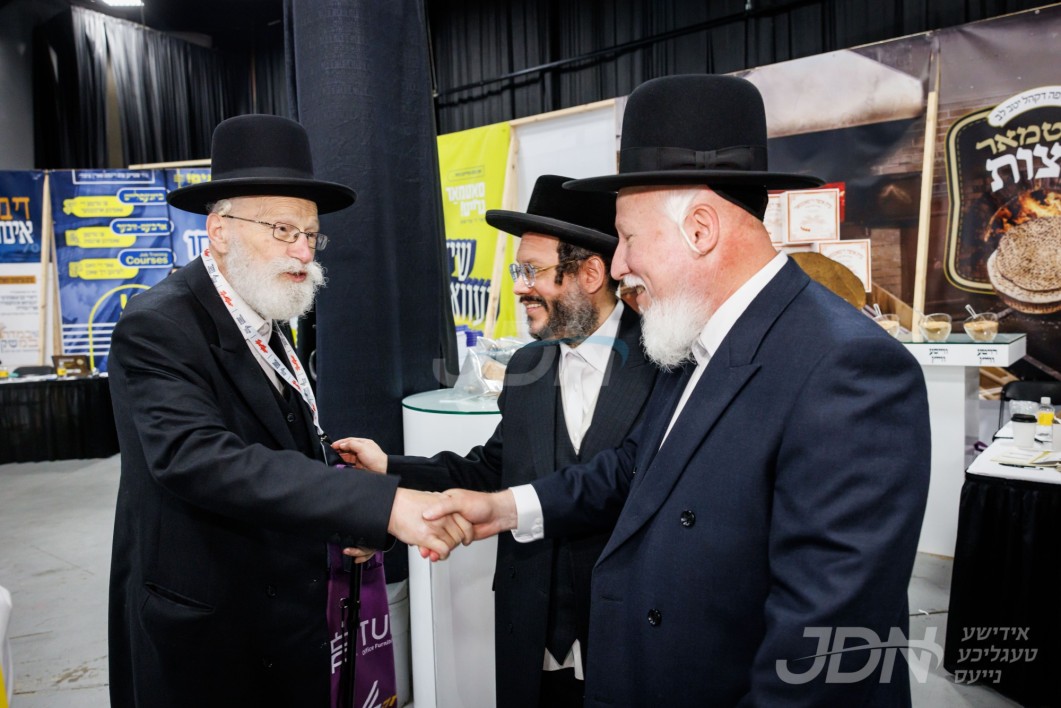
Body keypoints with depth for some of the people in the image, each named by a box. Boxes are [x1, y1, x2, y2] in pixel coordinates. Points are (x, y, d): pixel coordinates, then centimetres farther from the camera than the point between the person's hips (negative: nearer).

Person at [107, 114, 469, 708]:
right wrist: (380, 504, -37)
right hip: (209, 639, -7)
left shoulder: (267, 324, 7)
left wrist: (348, 516, -6)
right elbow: (200, 459, -32)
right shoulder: (158, 327, -18)